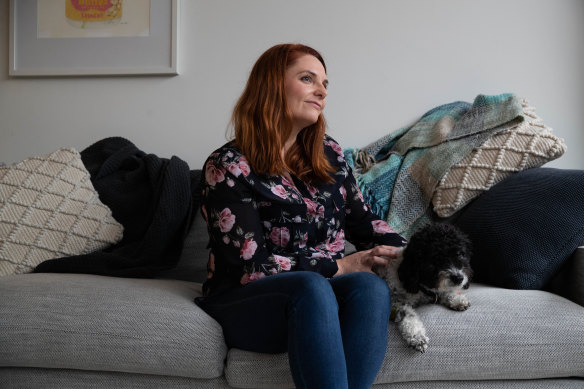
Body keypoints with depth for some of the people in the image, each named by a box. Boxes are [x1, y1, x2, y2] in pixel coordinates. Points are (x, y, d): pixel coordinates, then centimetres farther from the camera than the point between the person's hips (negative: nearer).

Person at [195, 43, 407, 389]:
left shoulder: (329, 153, 11)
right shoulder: (228, 167, -7)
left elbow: (363, 221, 16)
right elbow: (251, 267, -13)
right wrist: (340, 266, -13)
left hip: (327, 287, 5)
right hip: (244, 304, -4)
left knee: (372, 287, -28)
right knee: (312, 287, -36)